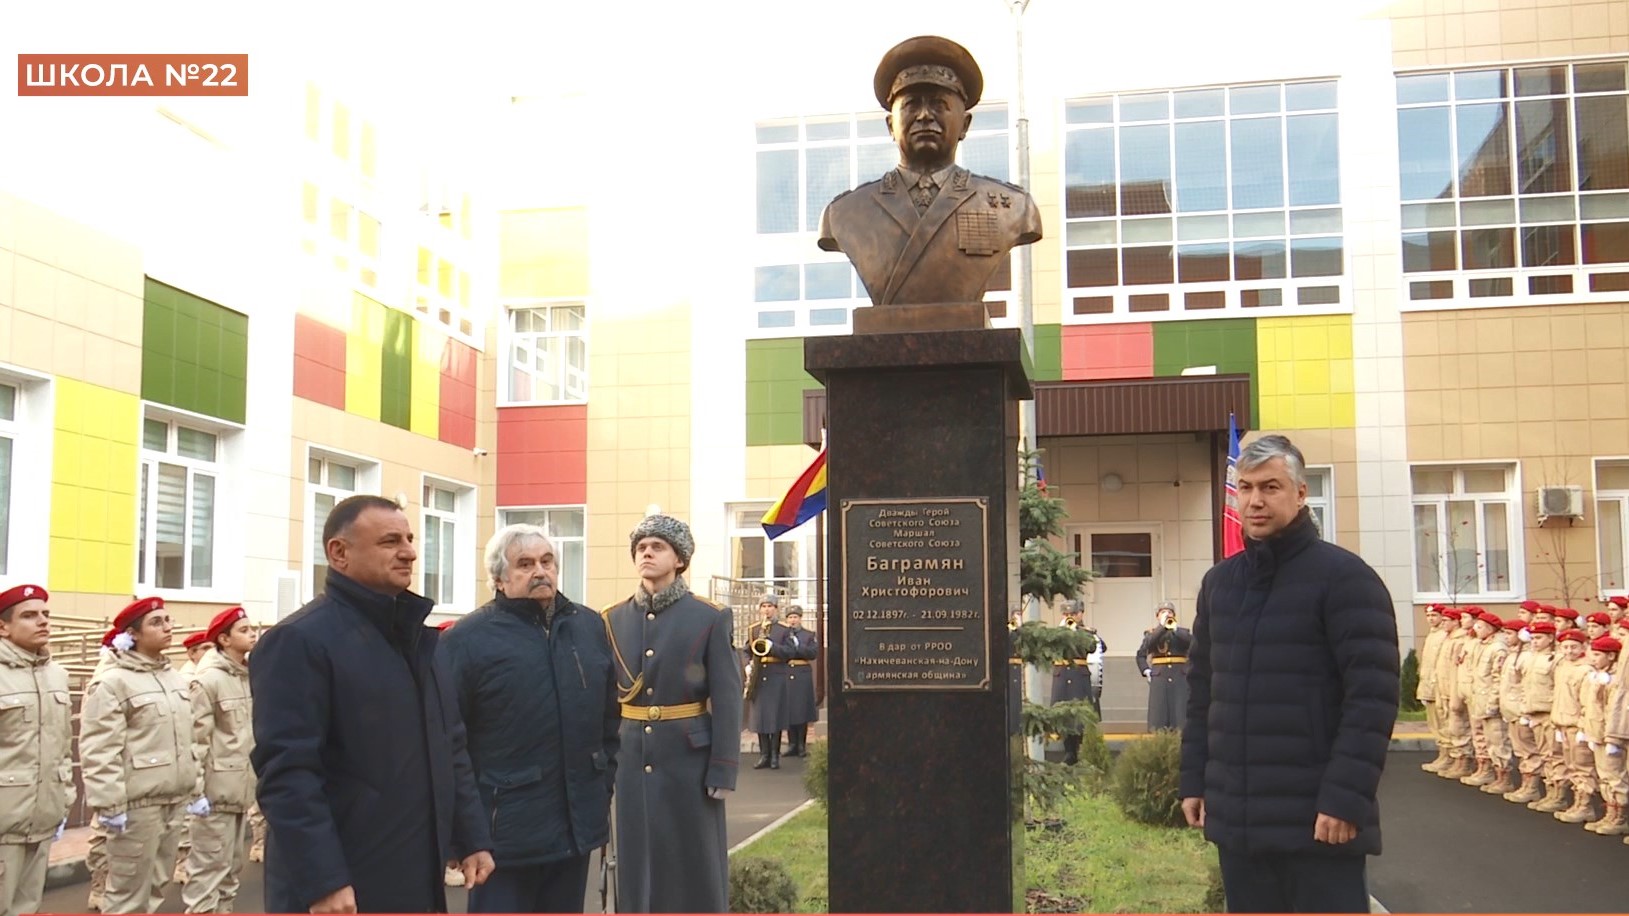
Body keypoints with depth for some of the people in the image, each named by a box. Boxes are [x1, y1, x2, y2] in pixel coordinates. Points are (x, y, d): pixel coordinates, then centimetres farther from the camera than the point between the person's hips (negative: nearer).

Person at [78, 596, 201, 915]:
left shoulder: (173, 677, 14)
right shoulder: (111, 682, -10)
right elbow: (99, 751, -16)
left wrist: (195, 790, 18)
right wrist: (110, 804, -20)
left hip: (174, 800, 8)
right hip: (137, 803, -8)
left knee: (155, 888, 17)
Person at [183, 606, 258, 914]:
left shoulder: (252, 678, 10)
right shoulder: (208, 680, -11)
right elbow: (195, 739, -14)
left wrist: (259, 778, 14)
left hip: (242, 788, 7)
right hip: (216, 788, -7)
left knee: (232, 866, 16)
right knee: (209, 866, -4)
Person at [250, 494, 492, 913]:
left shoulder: (416, 636, 14)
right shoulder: (300, 640, -13)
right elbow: (287, 771, -20)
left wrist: (472, 838, 12)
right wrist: (321, 881, -24)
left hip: (416, 882, 8)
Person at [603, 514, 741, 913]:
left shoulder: (710, 619, -4)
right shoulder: (613, 620, 7)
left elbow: (727, 699, -6)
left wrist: (722, 771, -11)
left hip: (689, 759, -3)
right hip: (632, 761, 3)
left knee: (695, 866, 5)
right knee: (638, 864, 8)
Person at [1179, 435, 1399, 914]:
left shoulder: (1343, 576, -7)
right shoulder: (1218, 582, 12)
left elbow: (1373, 695, -14)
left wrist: (1345, 798, -19)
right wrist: (1194, 781, 11)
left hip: (1317, 820, -6)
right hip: (1236, 818, 6)